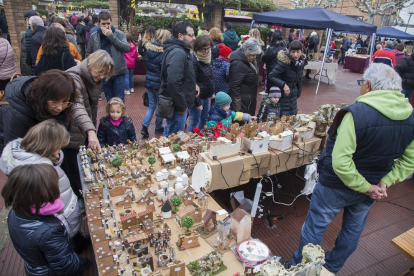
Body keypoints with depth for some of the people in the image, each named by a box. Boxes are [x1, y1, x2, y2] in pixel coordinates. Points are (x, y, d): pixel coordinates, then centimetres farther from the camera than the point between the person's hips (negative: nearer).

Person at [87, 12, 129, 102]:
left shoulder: (119, 34, -1)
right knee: (109, 99, 14)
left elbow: (127, 48, -15)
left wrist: (111, 36, -16)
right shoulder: (94, 36, 5)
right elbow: (88, 53, 14)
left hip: (118, 72, -2)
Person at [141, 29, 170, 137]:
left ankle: (145, 126, 5)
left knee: (151, 105, 16)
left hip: (149, 81, 6)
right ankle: (158, 127, 26)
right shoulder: (163, 52, -19)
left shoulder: (149, 48, 2)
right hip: (159, 83, -6)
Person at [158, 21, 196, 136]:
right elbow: (174, 82, -29)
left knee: (170, 135, 22)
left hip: (176, 102, 10)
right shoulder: (178, 53, -19)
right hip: (177, 105, -10)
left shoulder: (179, 50, 15)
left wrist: (192, 85, 10)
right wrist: (182, 106, -21)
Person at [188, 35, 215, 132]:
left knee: (204, 118, 21)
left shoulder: (207, 57, 6)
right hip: (198, 96, -9)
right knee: (194, 120, 2)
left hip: (206, 95, 9)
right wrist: (197, 102, -19)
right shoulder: (194, 61, -21)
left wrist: (212, 92, 14)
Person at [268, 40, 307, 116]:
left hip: (293, 96, 6)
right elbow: (271, 76, -21)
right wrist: (283, 84, -31)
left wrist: (298, 93, 15)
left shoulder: (302, 61, 0)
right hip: (282, 95, -6)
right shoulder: (284, 62, -20)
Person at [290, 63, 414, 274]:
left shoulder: (357, 113, -27)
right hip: (371, 189, 7)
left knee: (315, 226, 13)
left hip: (336, 186, -6)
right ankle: (331, 268, 46)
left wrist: (367, 187, -18)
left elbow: (340, 161, -30)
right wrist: (385, 183, -5)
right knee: (353, 230, 25)